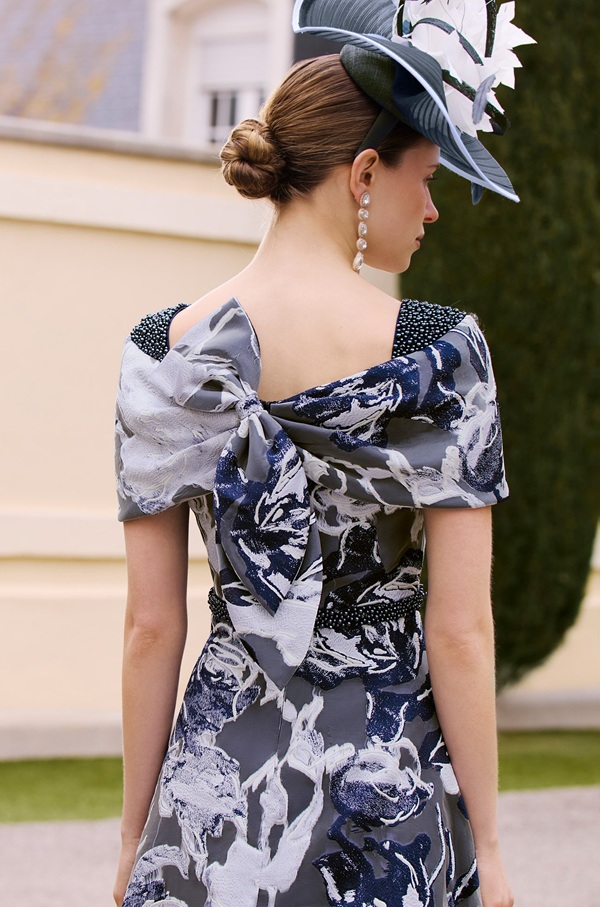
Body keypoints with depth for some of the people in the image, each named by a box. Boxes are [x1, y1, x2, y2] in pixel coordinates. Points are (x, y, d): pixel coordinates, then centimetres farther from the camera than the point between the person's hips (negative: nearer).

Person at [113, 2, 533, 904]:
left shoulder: (164, 353, -2)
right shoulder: (439, 353, -11)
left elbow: (151, 625, 0)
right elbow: (461, 631, -11)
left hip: (216, 779, 3)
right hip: (386, 785, -2)